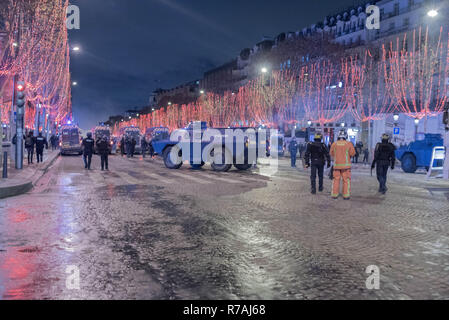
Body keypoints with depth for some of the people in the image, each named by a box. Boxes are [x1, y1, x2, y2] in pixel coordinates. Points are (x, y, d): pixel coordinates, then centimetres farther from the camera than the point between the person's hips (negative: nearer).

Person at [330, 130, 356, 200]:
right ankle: (346, 195, 2)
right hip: (346, 165, -2)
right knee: (346, 180, 3)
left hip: (336, 164, 2)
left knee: (336, 179, 9)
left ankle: (335, 194, 10)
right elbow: (352, 153, -5)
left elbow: (332, 154, 7)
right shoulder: (349, 144, -7)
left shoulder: (334, 144, -2)